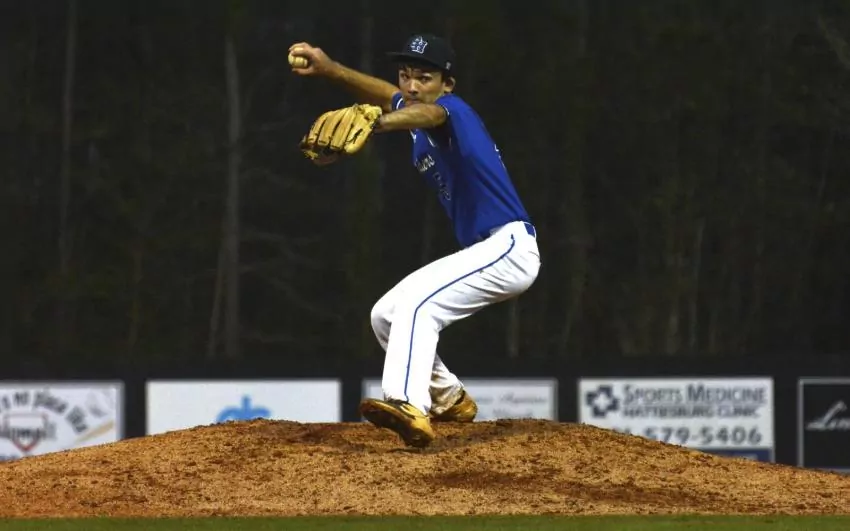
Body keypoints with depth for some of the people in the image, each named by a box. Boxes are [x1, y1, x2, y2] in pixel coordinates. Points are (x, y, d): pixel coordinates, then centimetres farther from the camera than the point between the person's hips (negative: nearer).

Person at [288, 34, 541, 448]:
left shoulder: (454, 110, -16)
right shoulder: (411, 107, 12)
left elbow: (427, 114, -38)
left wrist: (374, 123, -61)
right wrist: (328, 69, -22)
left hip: (510, 248, -10)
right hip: (483, 252, 10)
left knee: (415, 302, -30)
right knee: (386, 316, 15)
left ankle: (410, 408, -48)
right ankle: (449, 400, 30)